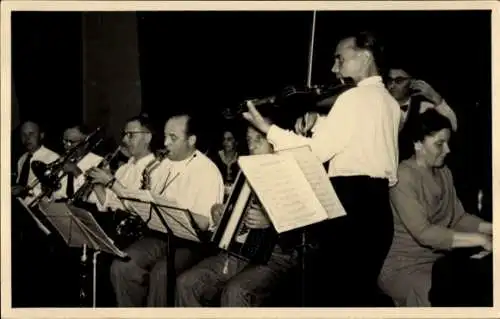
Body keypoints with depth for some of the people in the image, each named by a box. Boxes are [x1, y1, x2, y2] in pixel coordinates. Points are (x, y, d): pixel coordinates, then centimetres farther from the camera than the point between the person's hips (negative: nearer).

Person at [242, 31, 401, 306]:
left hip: (351, 202, -9)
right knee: (360, 291, 14)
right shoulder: (389, 101, 17)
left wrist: (267, 129, -10)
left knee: (333, 290, -3)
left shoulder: (354, 97, -11)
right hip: (377, 204, 9)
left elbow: (316, 151, -15)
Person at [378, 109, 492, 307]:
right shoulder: (403, 177, -18)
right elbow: (423, 233, -26)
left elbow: (458, 218, 8)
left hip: (438, 259, 8)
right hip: (403, 266, -8)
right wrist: (480, 239, -27)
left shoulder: (444, 173, 8)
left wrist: (490, 228, -10)